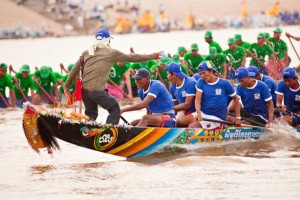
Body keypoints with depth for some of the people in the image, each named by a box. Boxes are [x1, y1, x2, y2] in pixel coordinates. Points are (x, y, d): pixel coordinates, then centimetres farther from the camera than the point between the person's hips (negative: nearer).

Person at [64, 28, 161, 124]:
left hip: (84, 90, 5)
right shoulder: (111, 53, 2)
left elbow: (75, 70, 10)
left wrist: (67, 86, 17)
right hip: (98, 90, -5)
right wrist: (152, 56, 20)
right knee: (115, 110, 9)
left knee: (91, 114, 21)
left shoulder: (86, 52, 13)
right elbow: (132, 57, 9)